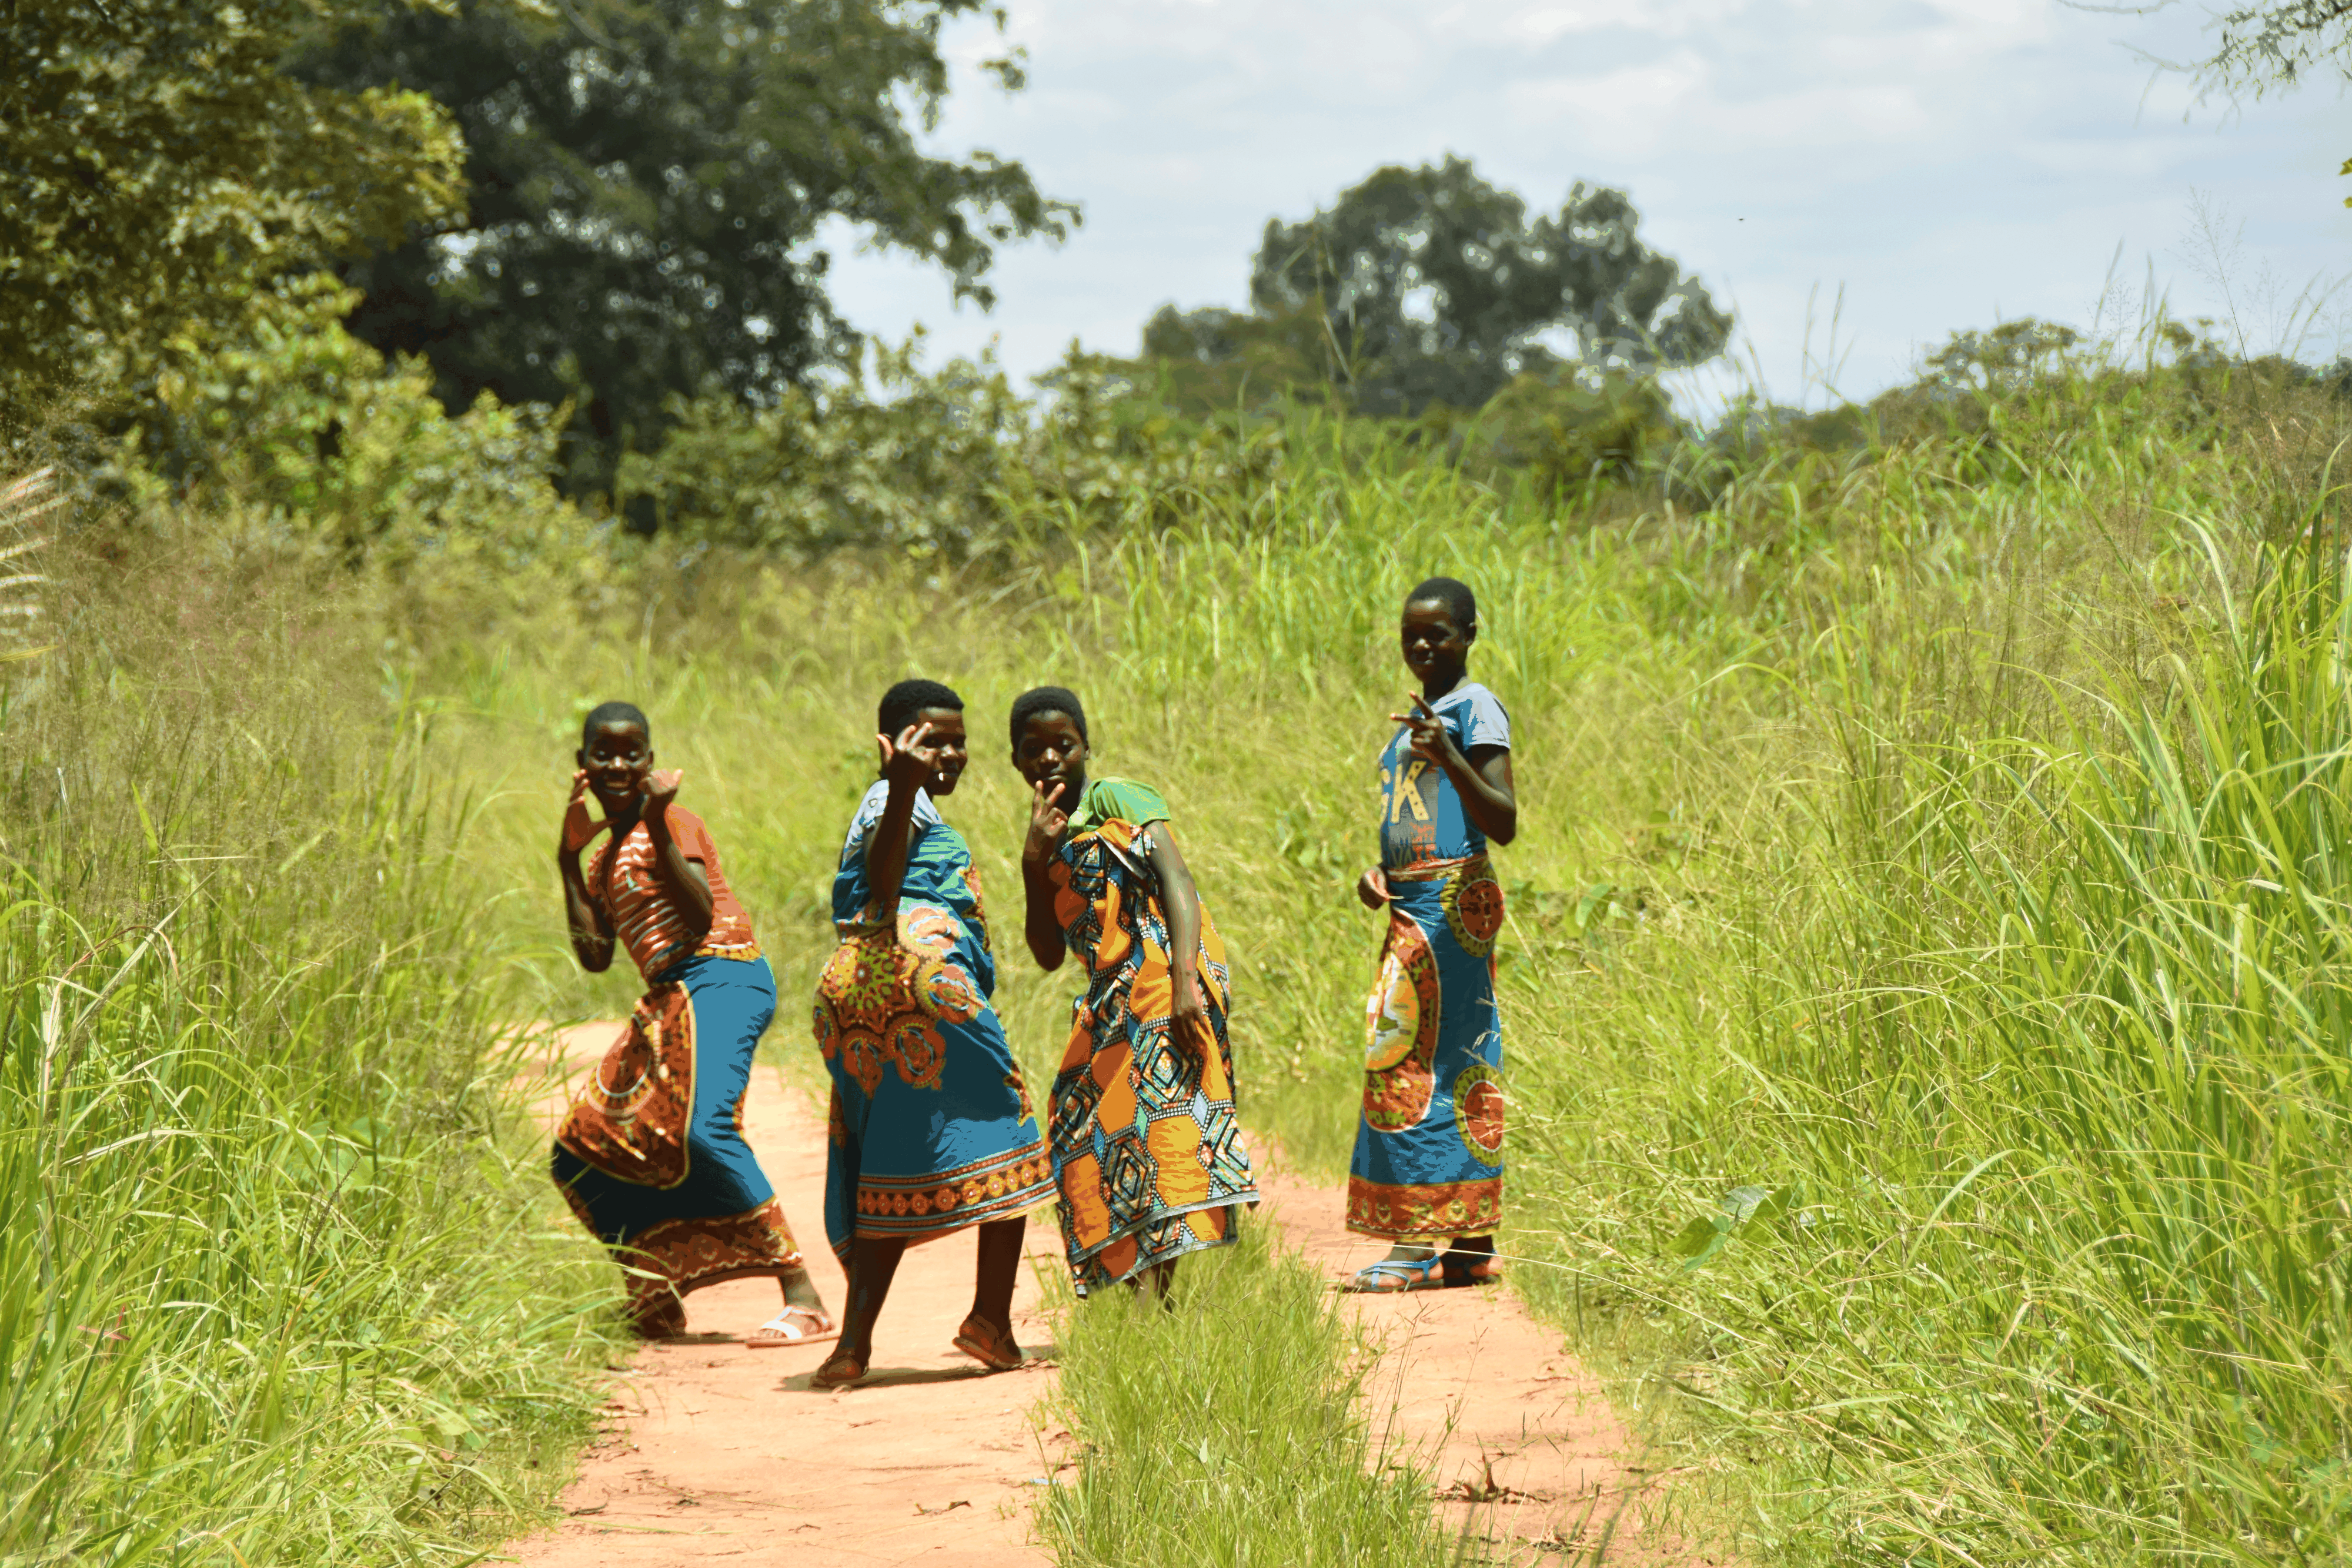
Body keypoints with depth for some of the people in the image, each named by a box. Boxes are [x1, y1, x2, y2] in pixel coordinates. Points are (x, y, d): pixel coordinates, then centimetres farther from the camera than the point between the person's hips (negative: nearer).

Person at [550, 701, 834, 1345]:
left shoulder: (670, 822, -1)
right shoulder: (606, 853, 22)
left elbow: (700, 915, -17)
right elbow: (595, 956, 9)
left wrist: (658, 825, -21)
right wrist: (568, 858, 9)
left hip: (720, 978, -9)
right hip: (669, 1001, 9)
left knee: (705, 1129, -29)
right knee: (583, 1149, 9)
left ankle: (804, 1298, -31)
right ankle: (654, 1298, 19)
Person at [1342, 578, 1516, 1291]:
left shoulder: (1477, 710, -7)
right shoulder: (1416, 718, 20)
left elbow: (1503, 824, -16)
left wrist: (1451, 759, -29)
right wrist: (1377, 873, 10)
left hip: (1453, 902, -9)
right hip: (1412, 905, 9)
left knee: (1413, 1060, -12)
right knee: (1458, 1068, 7)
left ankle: (1420, 1245, -12)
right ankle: (1473, 1246, 8)